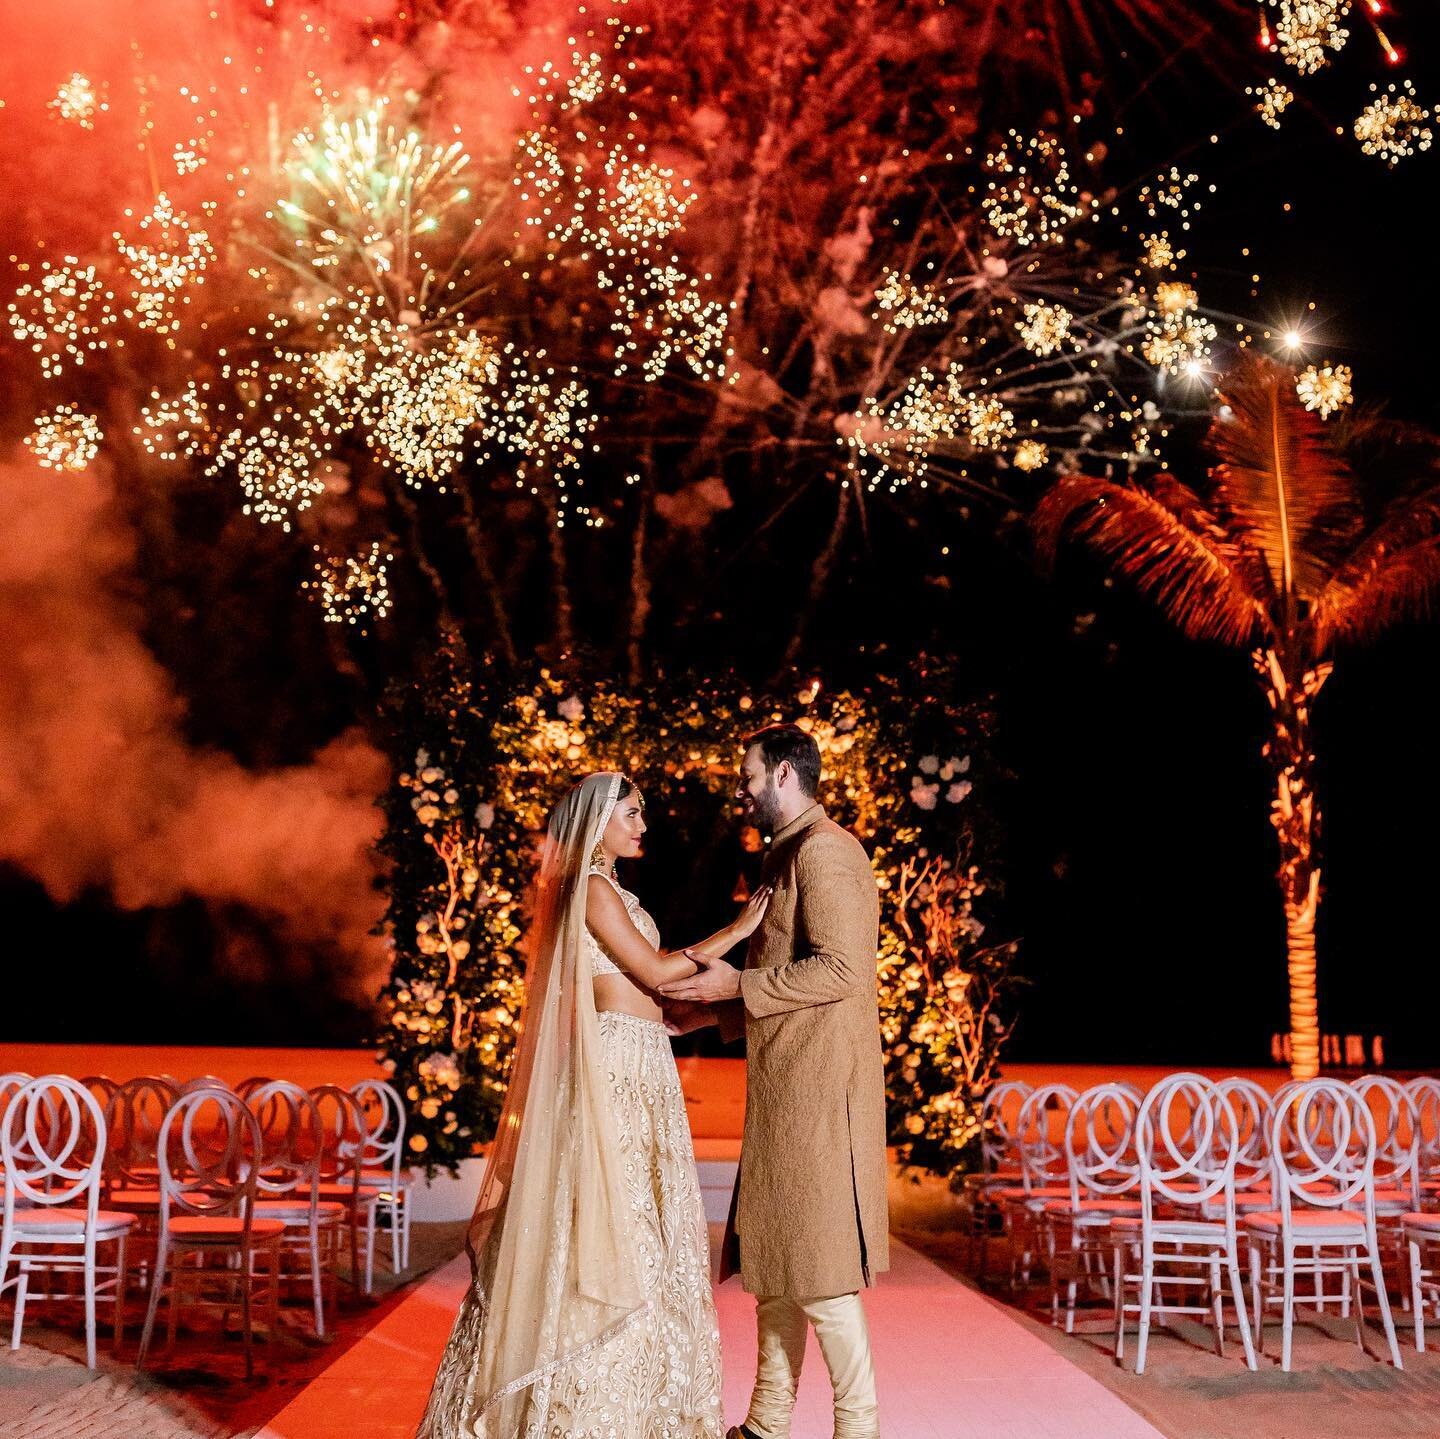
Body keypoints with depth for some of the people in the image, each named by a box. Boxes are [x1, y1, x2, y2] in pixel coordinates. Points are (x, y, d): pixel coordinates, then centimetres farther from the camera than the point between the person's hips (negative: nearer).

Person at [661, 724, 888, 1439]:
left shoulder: (823, 849, -12)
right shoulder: (790, 856, 20)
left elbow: (840, 970, -21)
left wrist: (737, 985, -15)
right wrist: (712, 1013, 21)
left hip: (818, 1085, -10)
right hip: (784, 1086, 10)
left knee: (818, 1263, -5)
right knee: (773, 1256, 14)